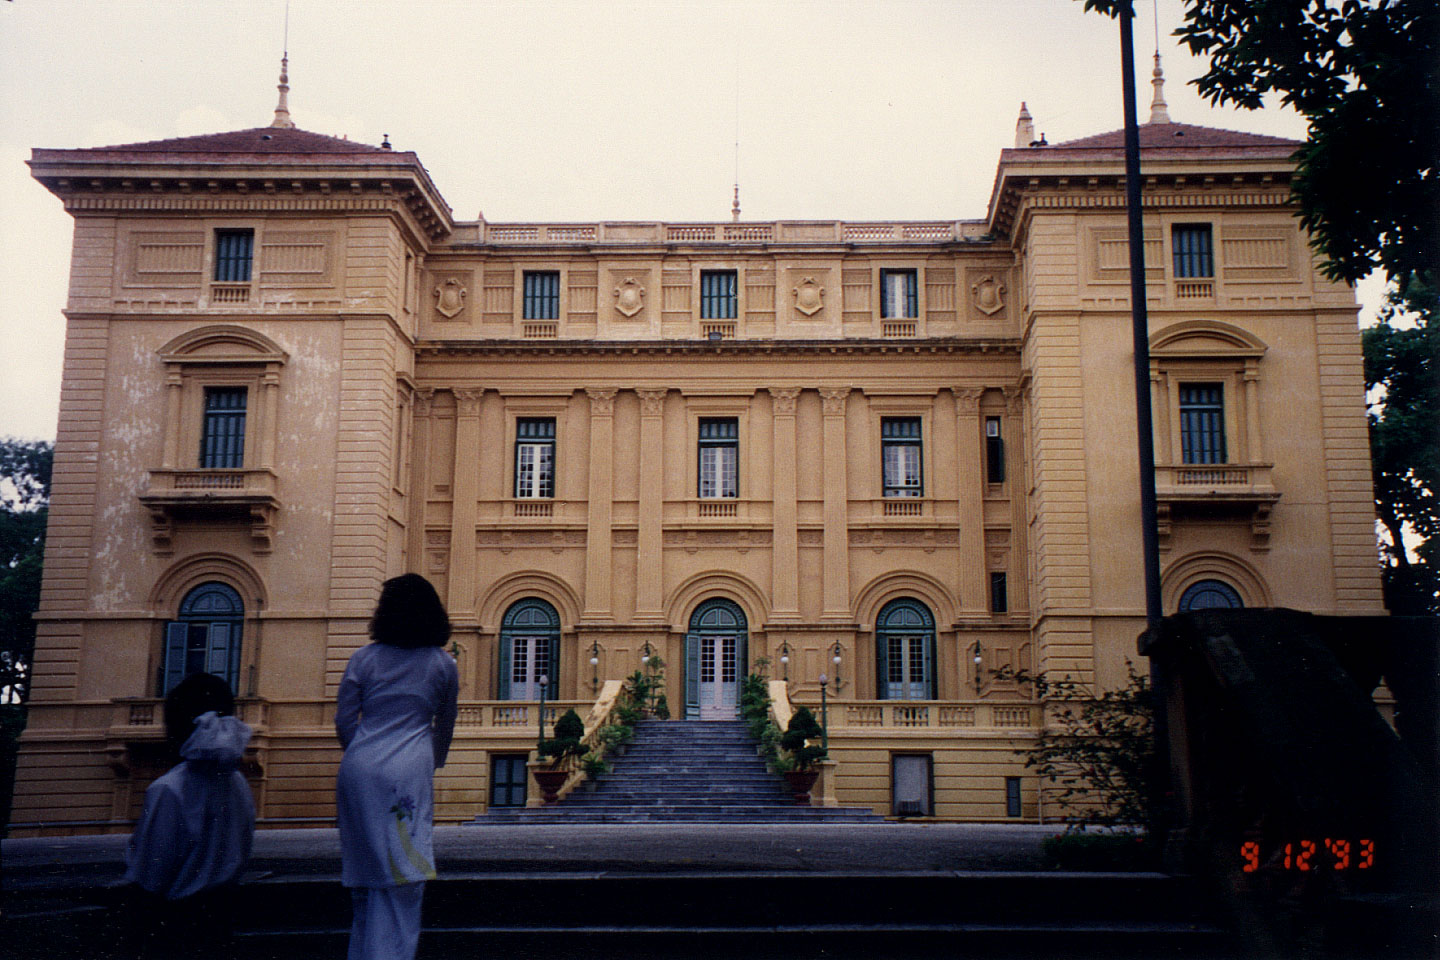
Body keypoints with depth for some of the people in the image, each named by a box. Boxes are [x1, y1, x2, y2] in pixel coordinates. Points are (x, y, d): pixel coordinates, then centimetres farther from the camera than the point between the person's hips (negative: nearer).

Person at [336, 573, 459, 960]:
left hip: (359, 770, 2)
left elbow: (344, 719, 9)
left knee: (364, 871, 12)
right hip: (409, 772, -2)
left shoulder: (364, 658, 7)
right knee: (403, 876, -1)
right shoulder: (443, 664, 8)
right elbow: (445, 726, 18)